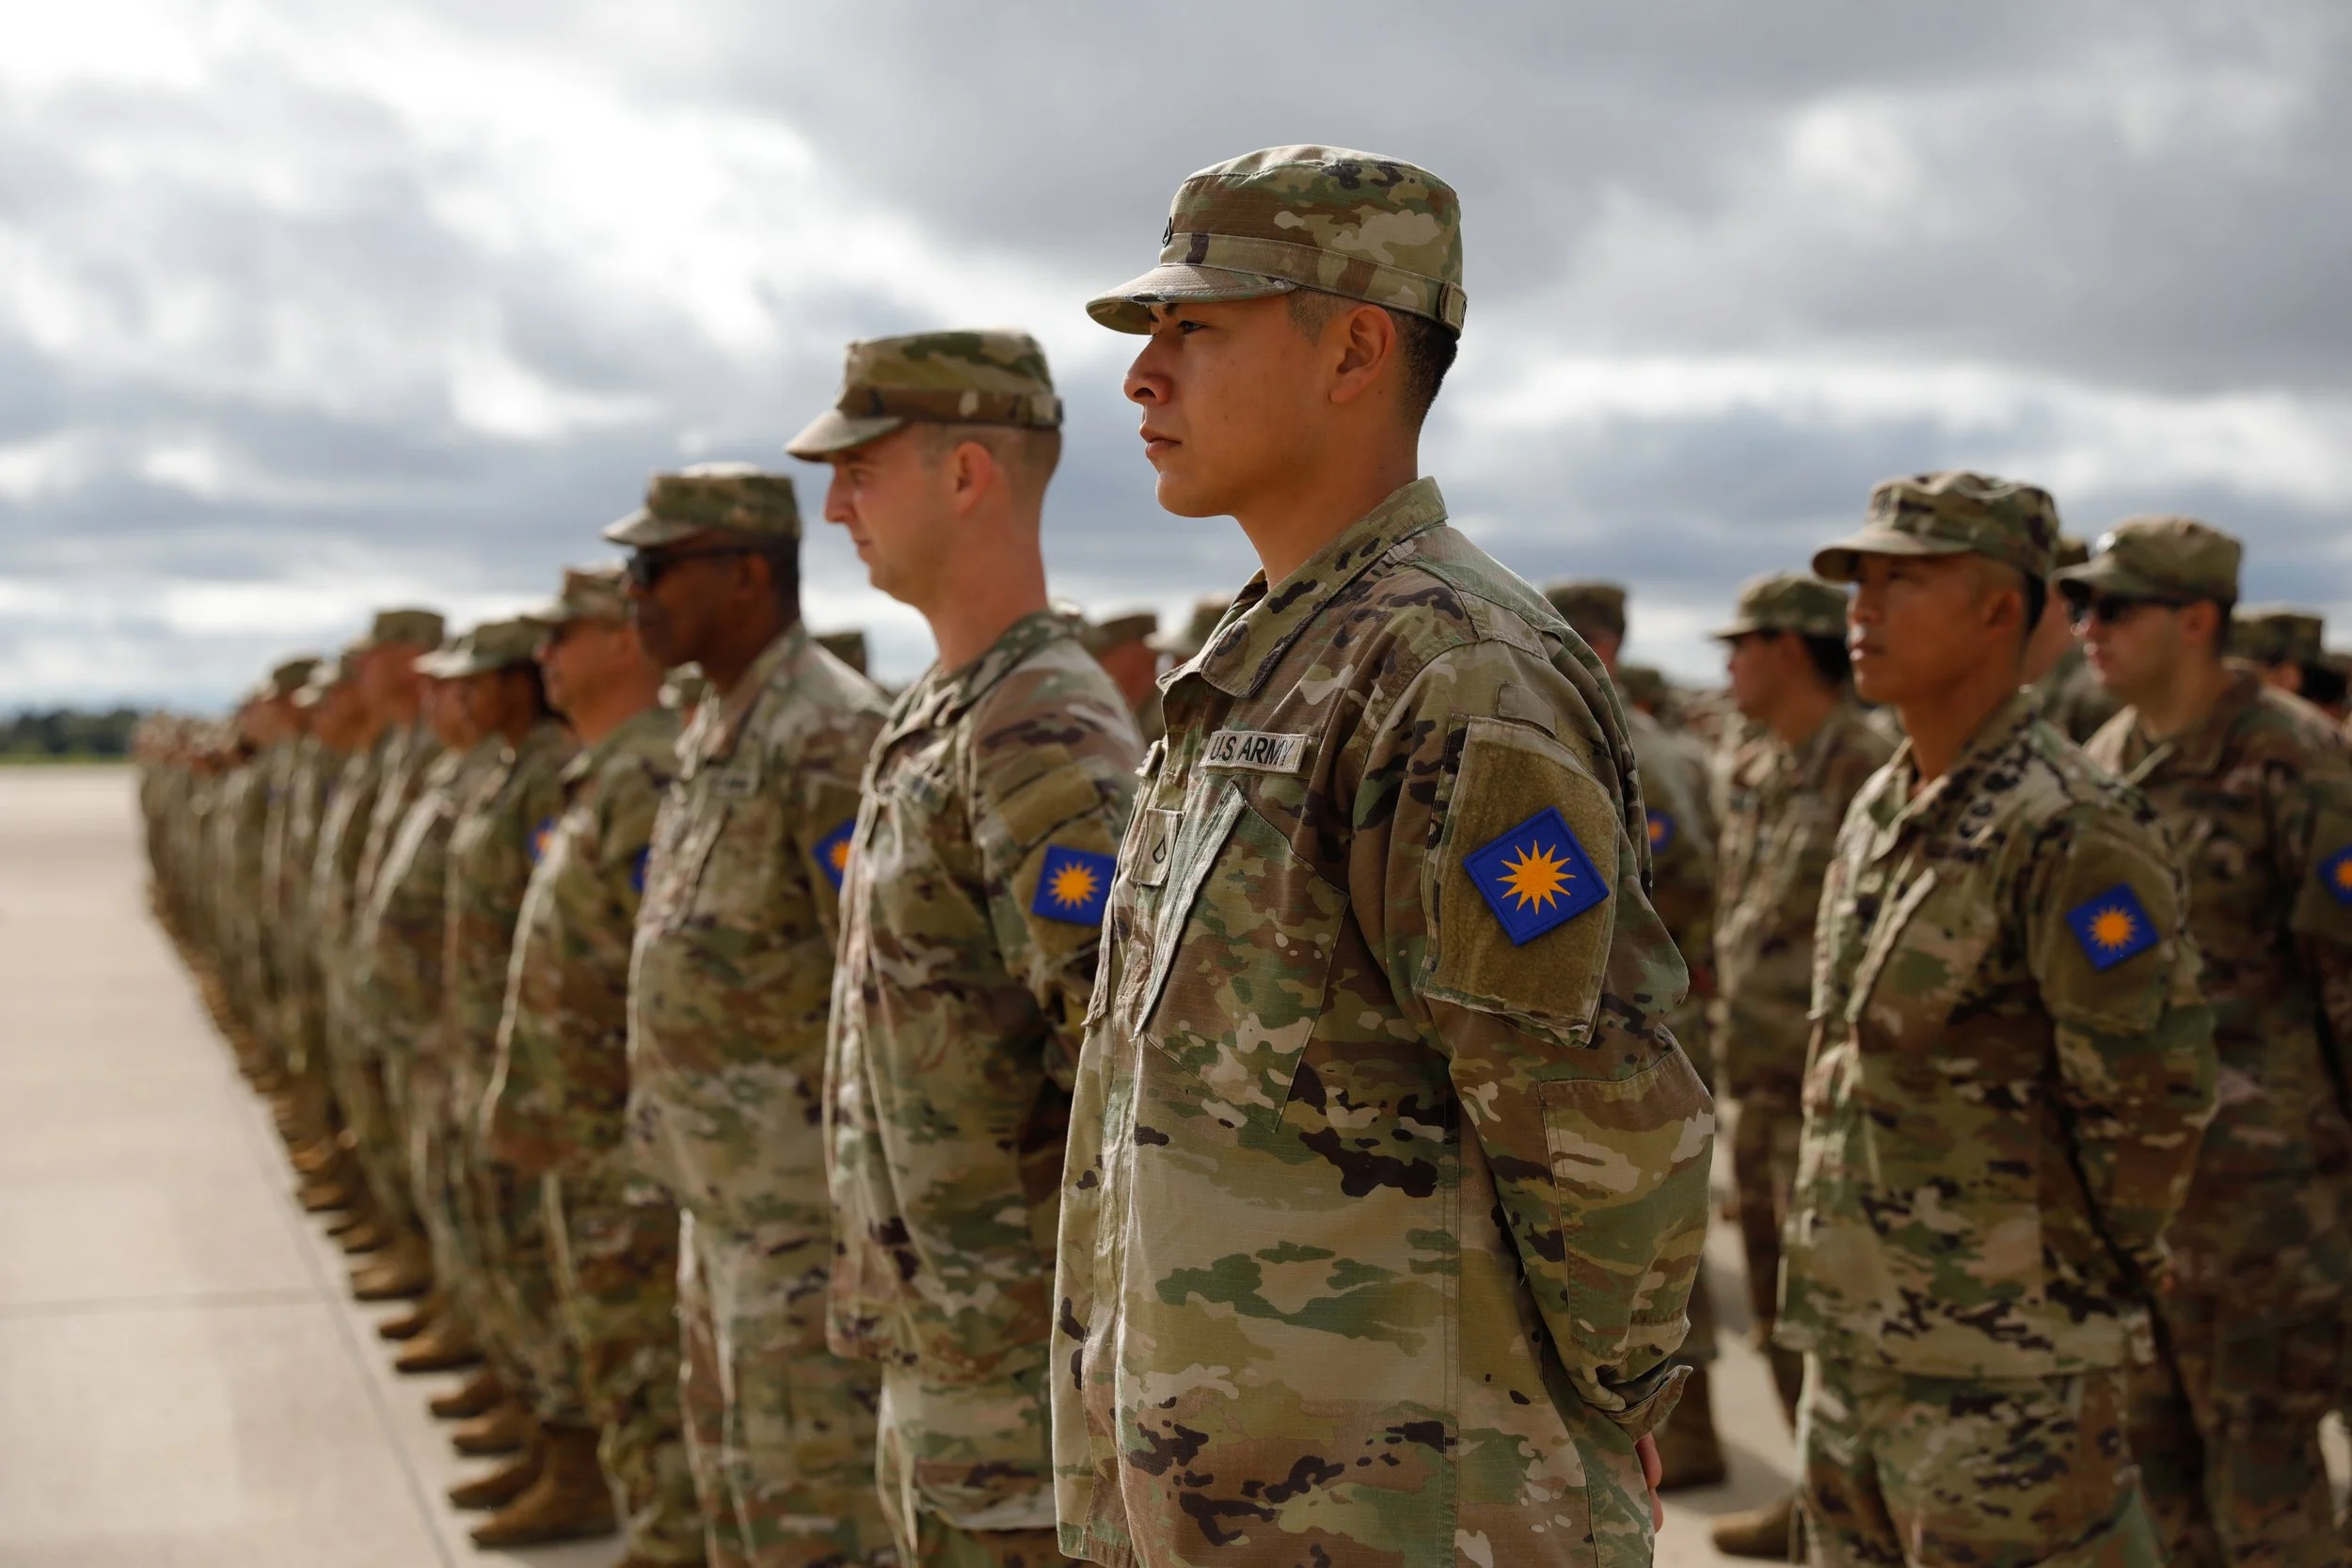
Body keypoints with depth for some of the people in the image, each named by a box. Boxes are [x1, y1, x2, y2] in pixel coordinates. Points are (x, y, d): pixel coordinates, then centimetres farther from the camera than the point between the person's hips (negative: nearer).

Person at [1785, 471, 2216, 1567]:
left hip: (2002, 1357, -9)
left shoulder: (2068, 831, -17)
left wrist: (2093, 1274, -8)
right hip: (1852, 1332, 9)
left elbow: (2151, 1089, -19)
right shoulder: (1879, 809, 11)